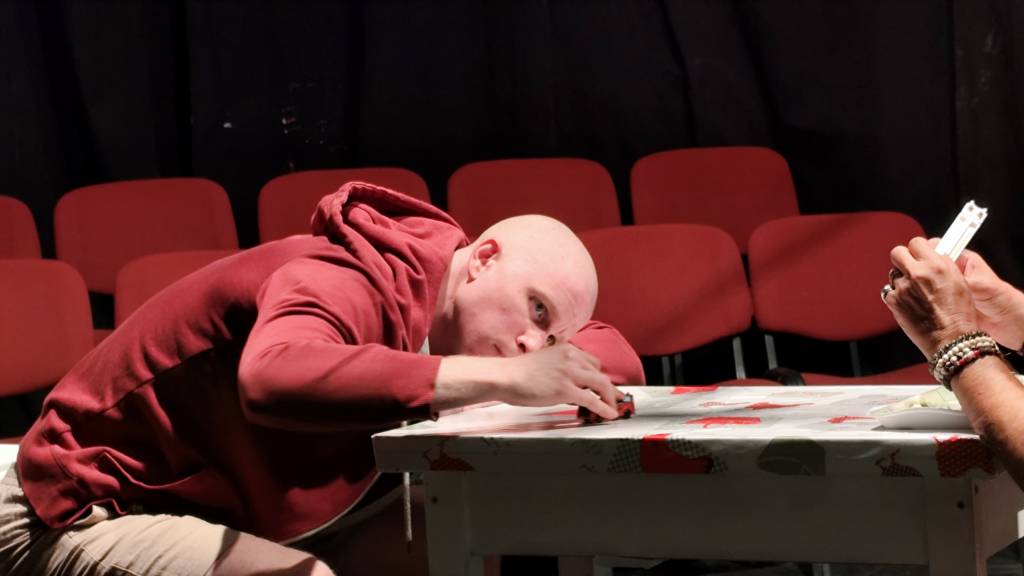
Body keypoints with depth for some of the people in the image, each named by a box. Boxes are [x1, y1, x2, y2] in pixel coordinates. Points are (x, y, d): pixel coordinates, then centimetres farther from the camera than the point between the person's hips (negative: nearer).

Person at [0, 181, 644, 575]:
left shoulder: (438, 311, 0)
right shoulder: (349, 283, -27)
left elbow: (619, 357, 6)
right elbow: (273, 381, -51)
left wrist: (556, 369, -19)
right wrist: (501, 379, -49)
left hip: (222, 516, 8)